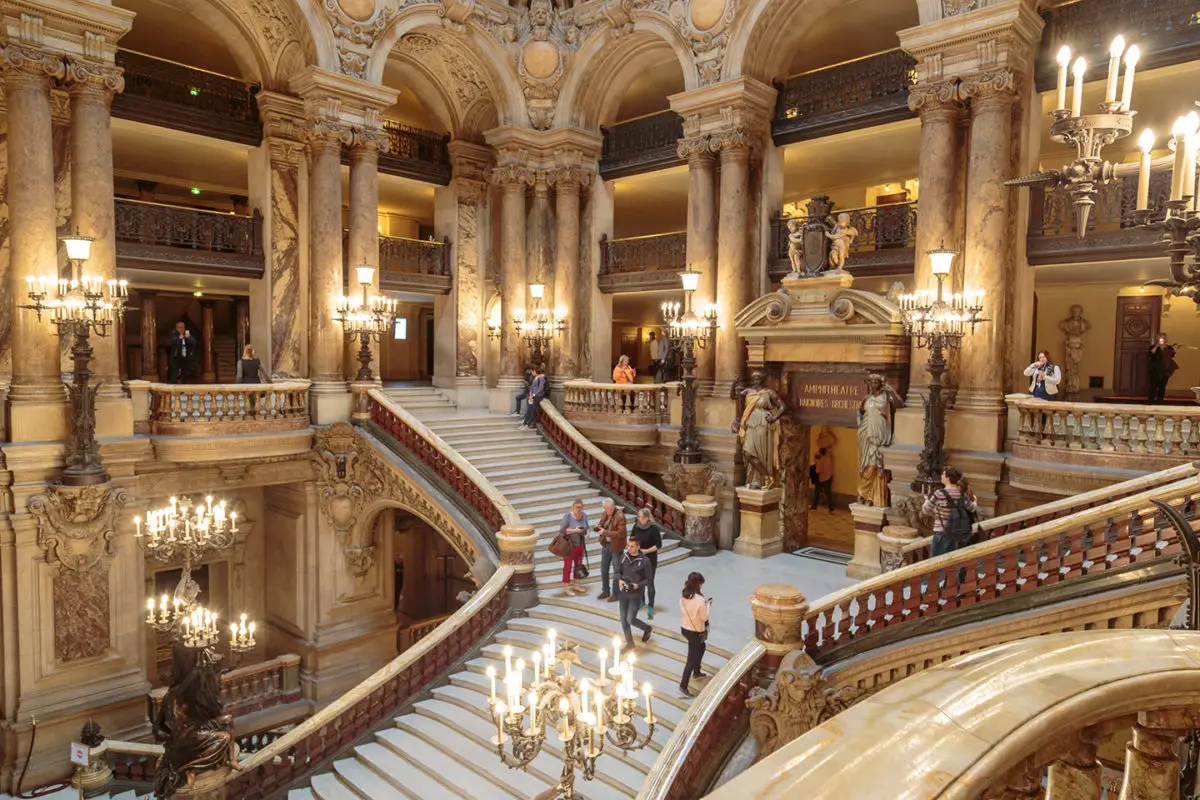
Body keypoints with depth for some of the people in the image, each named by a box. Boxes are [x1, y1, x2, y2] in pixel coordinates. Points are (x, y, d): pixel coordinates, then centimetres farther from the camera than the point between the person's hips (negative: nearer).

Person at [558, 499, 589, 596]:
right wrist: (574, 530, -26)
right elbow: (561, 530, -16)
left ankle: (574, 584, 28)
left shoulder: (584, 515, -2)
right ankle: (566, 586, 11)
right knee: (568, 565, 1)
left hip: (580, 544, 5)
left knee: (578, 565, 14)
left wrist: (587, 534, -10)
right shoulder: (567, 516, -16)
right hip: (570, 545, -5)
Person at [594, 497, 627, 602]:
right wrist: (598, 528, -10)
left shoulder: (620, 516, -21)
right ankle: (606, 591, 30)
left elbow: (621, 533, -25)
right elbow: (601, 526, 14)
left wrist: (605, 532, -27)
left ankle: (616, 593, 19)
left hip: (616, 546, -7)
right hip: (606, 544, 7)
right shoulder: (605, 514, 1)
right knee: (604, 569, 15)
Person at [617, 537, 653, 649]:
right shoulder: (624, 557, -3)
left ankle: (648, 629, 27)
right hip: (624, 593, 5)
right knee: (623, 620, 11)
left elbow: (649, 580, -10)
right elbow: (618, 572, 9)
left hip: (636, 595, -5)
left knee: (630, 620, -3)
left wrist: (638, 585, -24)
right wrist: (619, 580, -12)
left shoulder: (645, 561, -16)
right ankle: (629, 644, 30)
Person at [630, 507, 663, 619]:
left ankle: (651, 607, 4)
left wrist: (646, 551, -22)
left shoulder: (654, 529, -18)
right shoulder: (636, 526, -5)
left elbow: (658, 545, -15)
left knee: (649, 583, -3)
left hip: (650, 559, -5)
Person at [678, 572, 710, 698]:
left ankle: (696, 672, 48)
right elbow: (704, 618, -17)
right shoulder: (700, 600, -27)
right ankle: (683, 686, 7)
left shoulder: (683, 596, -6)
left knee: (701, 647, 32)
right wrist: (707, 605, -3)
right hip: (695, 632, -8)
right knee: (692, 659, 4)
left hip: (684, 628, 8)